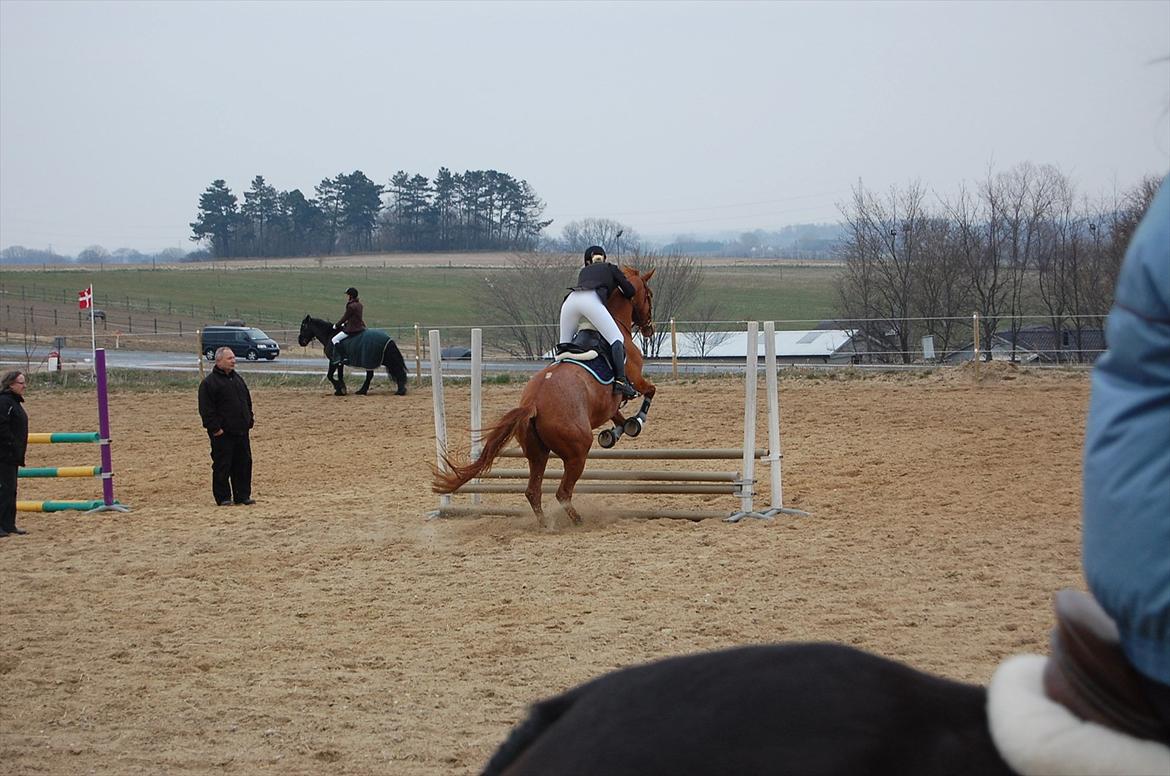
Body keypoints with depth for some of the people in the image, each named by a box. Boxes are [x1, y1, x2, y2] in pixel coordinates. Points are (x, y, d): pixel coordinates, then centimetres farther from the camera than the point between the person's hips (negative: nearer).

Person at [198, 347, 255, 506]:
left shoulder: (238, 378, 15)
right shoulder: (209, 383, -9)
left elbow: (247, 402, 24)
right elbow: (206, 409, -13)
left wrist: (250, 420, 14)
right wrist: (215, 428, -17)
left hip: (241, 431, 7)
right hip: (222, 433, -7)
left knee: (244, 463, 8)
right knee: (222, 466, -2)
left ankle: (243, 496, 16)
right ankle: (223, 497, 5)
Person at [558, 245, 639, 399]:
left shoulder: (584, 271, 40)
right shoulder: (611, 269, 29)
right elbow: (630, 291, 24)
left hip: (570, 300, 5)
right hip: (592, 301, -5)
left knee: (564, 344, 16)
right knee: (616, 339, -9)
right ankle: (620, 380, -26)